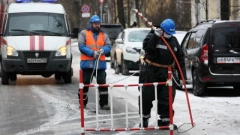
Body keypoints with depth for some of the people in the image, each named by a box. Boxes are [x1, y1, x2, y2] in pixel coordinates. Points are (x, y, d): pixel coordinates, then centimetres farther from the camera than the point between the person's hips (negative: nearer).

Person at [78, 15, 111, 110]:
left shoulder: (104, 35, 16)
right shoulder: (84, 33, 5)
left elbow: (108, 46, 5)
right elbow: (81, 46, -6)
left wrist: (103, 50, -18)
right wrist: (92, 53, -16)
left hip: (100, 63, 2)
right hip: (87, 63, -2)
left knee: (102, 83, -3)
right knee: (85, 83, 4)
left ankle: (104, 103, 0)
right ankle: (82, 102, 15)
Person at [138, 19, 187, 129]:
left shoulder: (174, 41, 8)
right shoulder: (153, 36, -7)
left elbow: (180, 58, 10)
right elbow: (146, 47, -26)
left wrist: (183, 75, 5)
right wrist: (155, 36, -35)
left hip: (165, 72, 4)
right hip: (150, 71, -4)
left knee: (167, 97, 1)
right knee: (147, 95, 2)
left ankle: (165, 119, 9)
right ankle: (144, 118, 19)